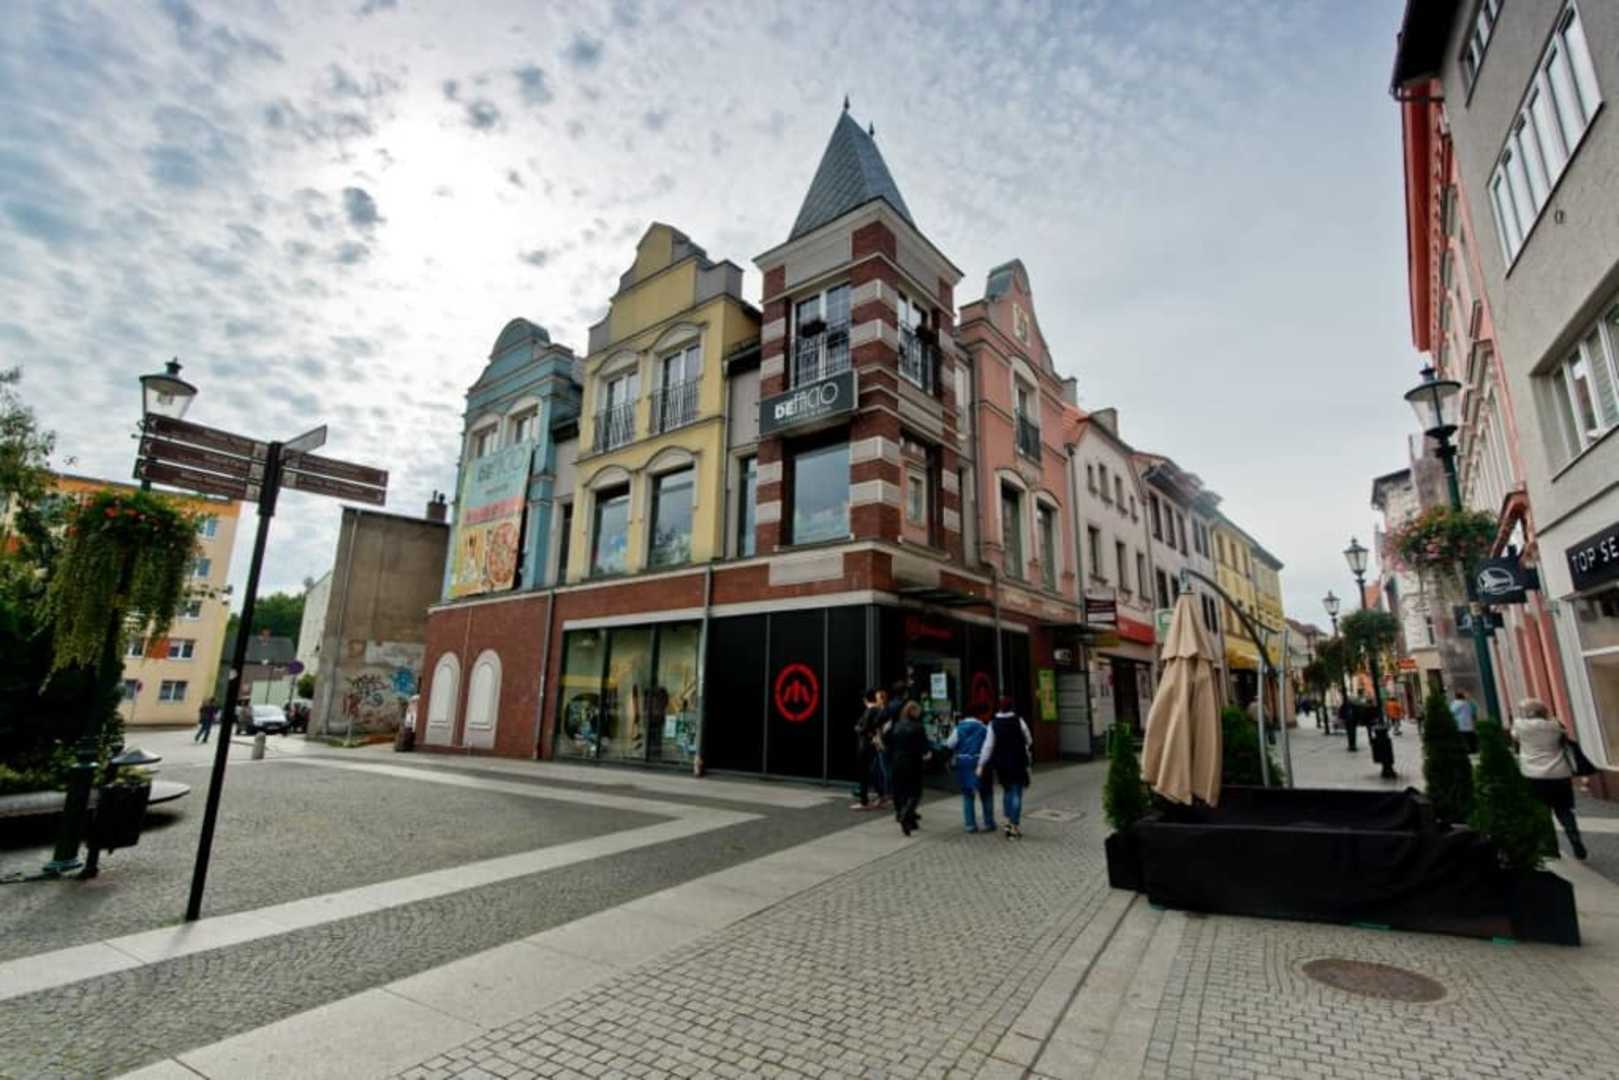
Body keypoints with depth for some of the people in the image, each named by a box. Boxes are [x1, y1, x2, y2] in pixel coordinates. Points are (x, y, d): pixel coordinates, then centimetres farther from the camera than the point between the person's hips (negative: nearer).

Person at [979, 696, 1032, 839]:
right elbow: (1029, 741, 2)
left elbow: (988, 746, -8)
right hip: (1018, 762, -2)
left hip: (1001, 763, 2)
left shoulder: (993, 724, -6)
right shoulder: (1018, 721, -10)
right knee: (1016, 793, 2)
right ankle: (1015, 826, 0)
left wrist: (981, 765, -4)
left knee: (1007, 790, 20)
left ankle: (1008, 821, 19)